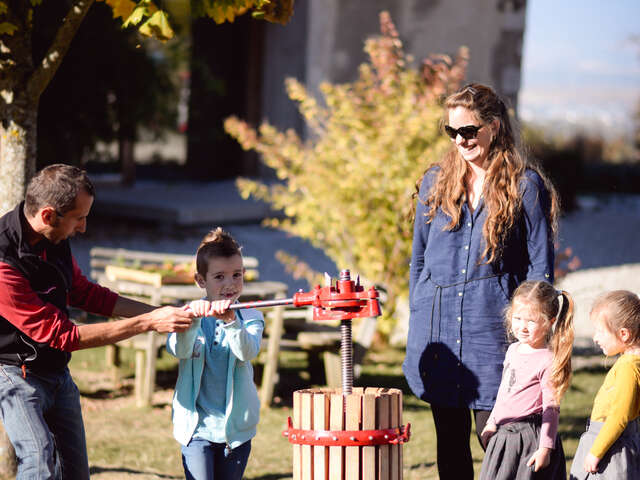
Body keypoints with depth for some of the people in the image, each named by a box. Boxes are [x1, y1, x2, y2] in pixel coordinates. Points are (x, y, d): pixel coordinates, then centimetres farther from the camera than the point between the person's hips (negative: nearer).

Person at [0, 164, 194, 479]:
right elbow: (61, 334, -27)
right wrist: (148, 323, -24)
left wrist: (160, 311, 5)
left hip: (57, 371, 8)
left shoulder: (54, 240, -3)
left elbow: (83, 293, 14)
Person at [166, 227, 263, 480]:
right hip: (197, 427, -2)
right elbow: (179, 350, -19)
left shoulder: (250, 317, 1)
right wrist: (192, 317, -38)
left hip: (236, 428, 2)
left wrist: (231, 322, -37)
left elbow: (247, 352, -18)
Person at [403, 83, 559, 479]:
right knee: (450, 440, 10)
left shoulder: (526, 186, -2)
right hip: (438, 330, 4)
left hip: (493, 328, -4)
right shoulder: (435, 183, 10)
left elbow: (540, 267, -1)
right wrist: (417, 327, 12)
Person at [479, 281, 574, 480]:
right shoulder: (513, 350, 9)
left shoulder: (547, 361, -16)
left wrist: (545, 448, -17)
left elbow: (551, 409, -16)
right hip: (502, 437, 8)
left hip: (529, 439, -8)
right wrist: (491, 423, 27)